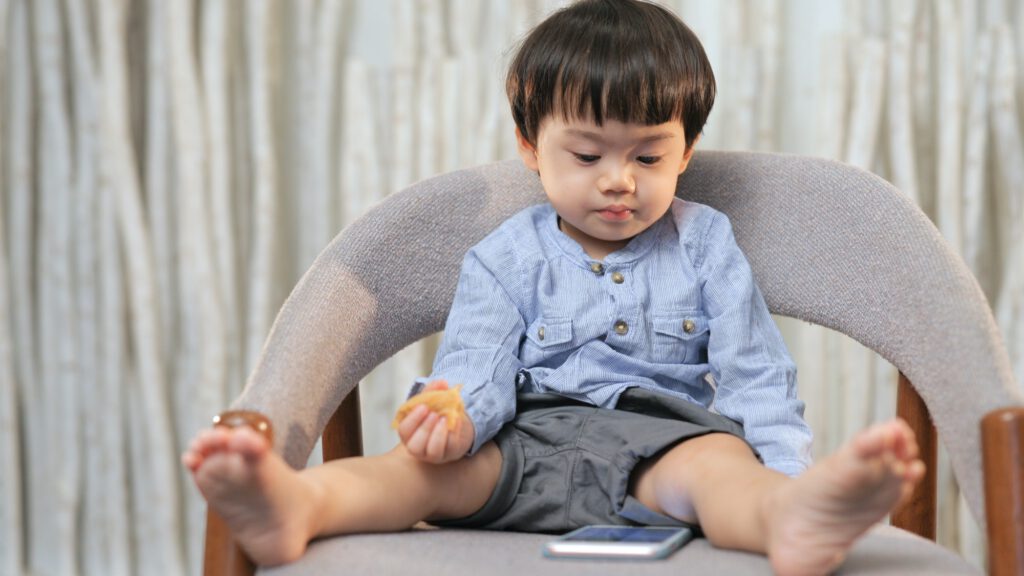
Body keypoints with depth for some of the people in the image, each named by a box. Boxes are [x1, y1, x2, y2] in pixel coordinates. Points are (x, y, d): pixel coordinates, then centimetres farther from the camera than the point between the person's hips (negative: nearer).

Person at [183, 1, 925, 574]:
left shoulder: (705, 246, 13)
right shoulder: (506, 260, 12)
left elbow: (753, 376, 9)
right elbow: (478, 369, 1)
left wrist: (786, 474, -10)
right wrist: (457, 419, -25)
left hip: (664, 434, -1)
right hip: (532, 440, 1)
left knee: (714, 463, -35)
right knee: (439, 465, -28)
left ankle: (790, 514, -71)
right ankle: (296, 502, -56)